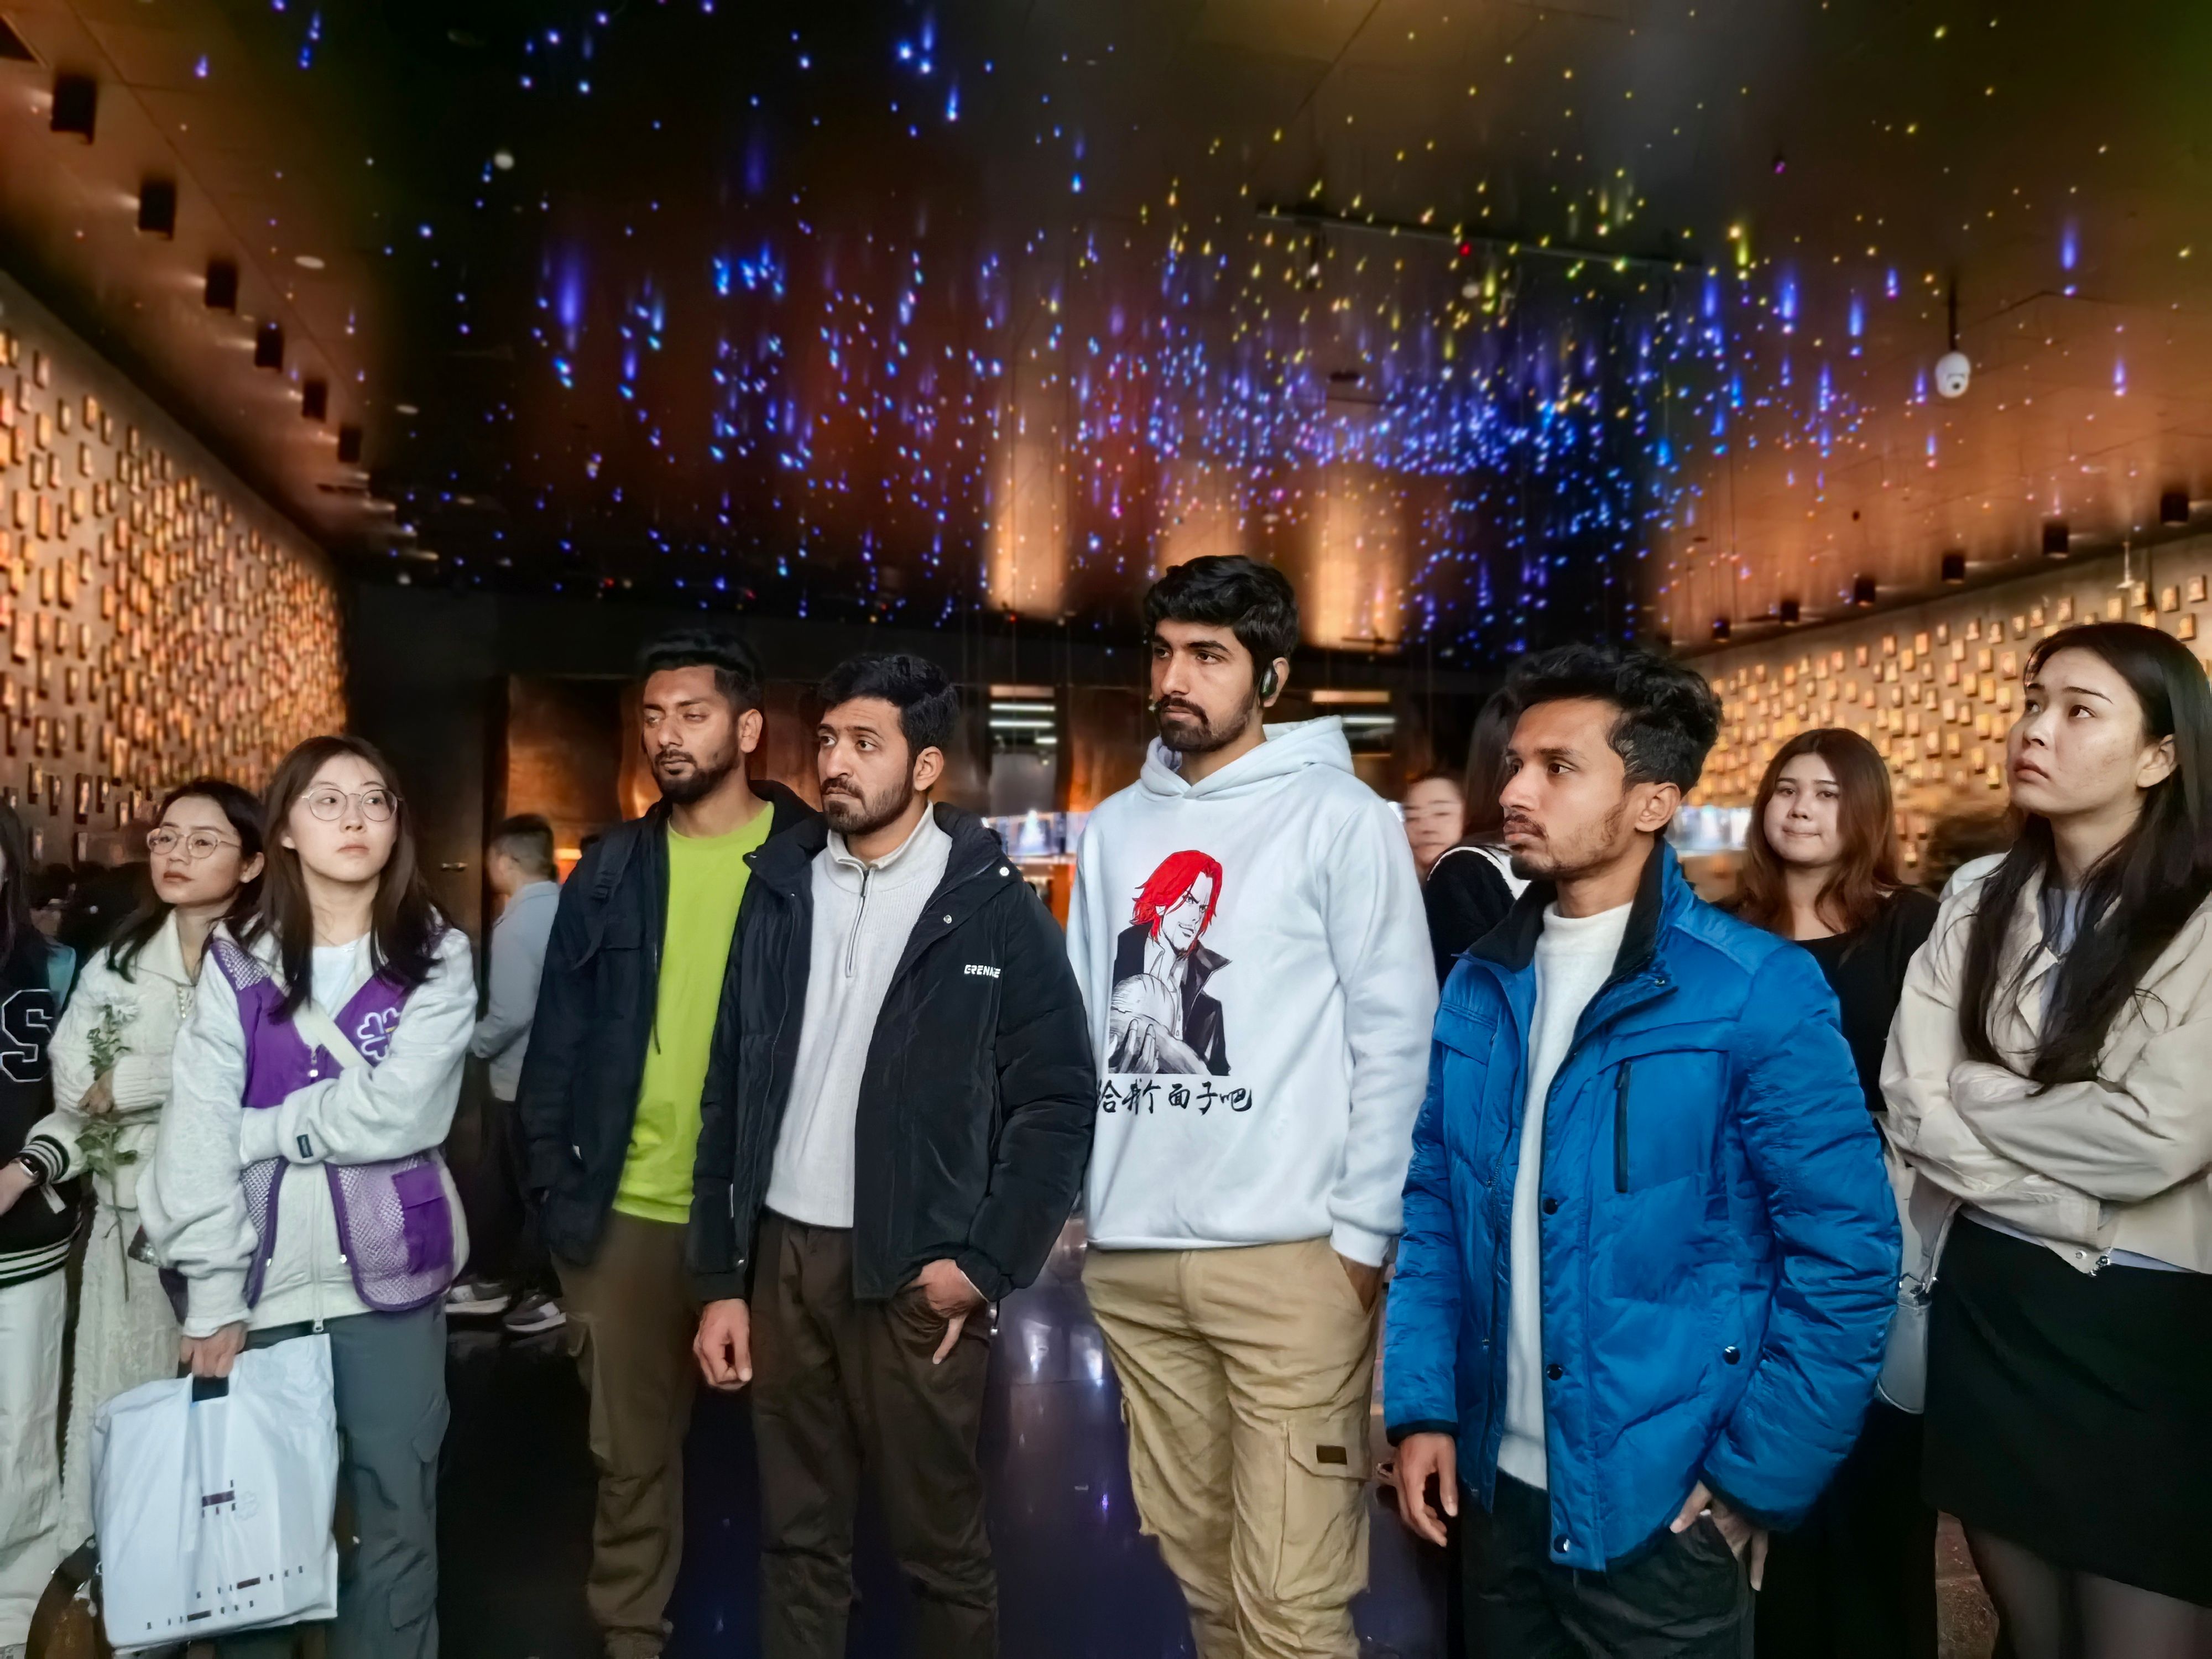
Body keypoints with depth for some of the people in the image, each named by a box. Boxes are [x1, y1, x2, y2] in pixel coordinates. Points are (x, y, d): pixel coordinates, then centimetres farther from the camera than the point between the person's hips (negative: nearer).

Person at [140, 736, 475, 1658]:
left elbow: (399, 1113, -13)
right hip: (261, 1283, 1)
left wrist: (256, 1129, -7)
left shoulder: (437, 959, -1)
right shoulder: (236, 964, 2)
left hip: (386, 1278, -1)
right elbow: (195, 1133, -5)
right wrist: (213, 1295, -11)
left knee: (396, 1518, 9)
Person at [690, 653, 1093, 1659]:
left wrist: (989, 1262, -9)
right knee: (797, 1541, 16)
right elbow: (729, 1091, 7)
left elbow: (1057, 1099, -5)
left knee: (940, 1543, 10)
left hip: (916, 1270, -3)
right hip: (783, 1257, 4)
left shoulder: (993, 907, -6)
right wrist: (719, 1277, 5)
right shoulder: (779, 889, 5)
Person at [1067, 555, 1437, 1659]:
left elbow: (1395, 1035, -7)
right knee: (1197, 1560, 19)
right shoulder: (1114, 828, 11)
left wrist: (1363, 1231, -9)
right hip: (1130, 1255, 5)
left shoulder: (1340, 817, -5)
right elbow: (1080, 1028, 14)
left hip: (1287, 1254, -5)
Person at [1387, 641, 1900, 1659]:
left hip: (1663, 1508, -4)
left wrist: (1757, 1480, -9)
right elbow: (1433, 1206, 7)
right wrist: (1422, 1405, 1)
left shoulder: (1757, 991, -13)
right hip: (1497, 1487, 5)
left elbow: (1846, 1251, -11)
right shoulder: (1478, 988, 2)